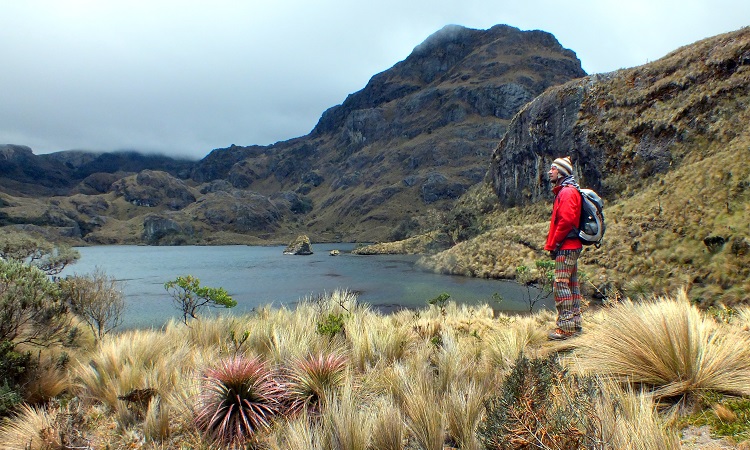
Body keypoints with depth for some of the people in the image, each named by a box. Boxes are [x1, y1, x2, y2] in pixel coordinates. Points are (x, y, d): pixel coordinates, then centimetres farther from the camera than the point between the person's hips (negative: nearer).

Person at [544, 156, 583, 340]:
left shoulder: (567, 192, -12)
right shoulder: (564, 191, 20)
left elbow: (566, 221, -22)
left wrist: (553, 244, -16)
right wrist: (553, 244, 15)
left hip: (566, 248, -11)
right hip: (571, 247, 11)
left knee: (561, 285, -11)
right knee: (571, 285, 13)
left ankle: (565, 328, -8)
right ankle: (575, 324, 21)